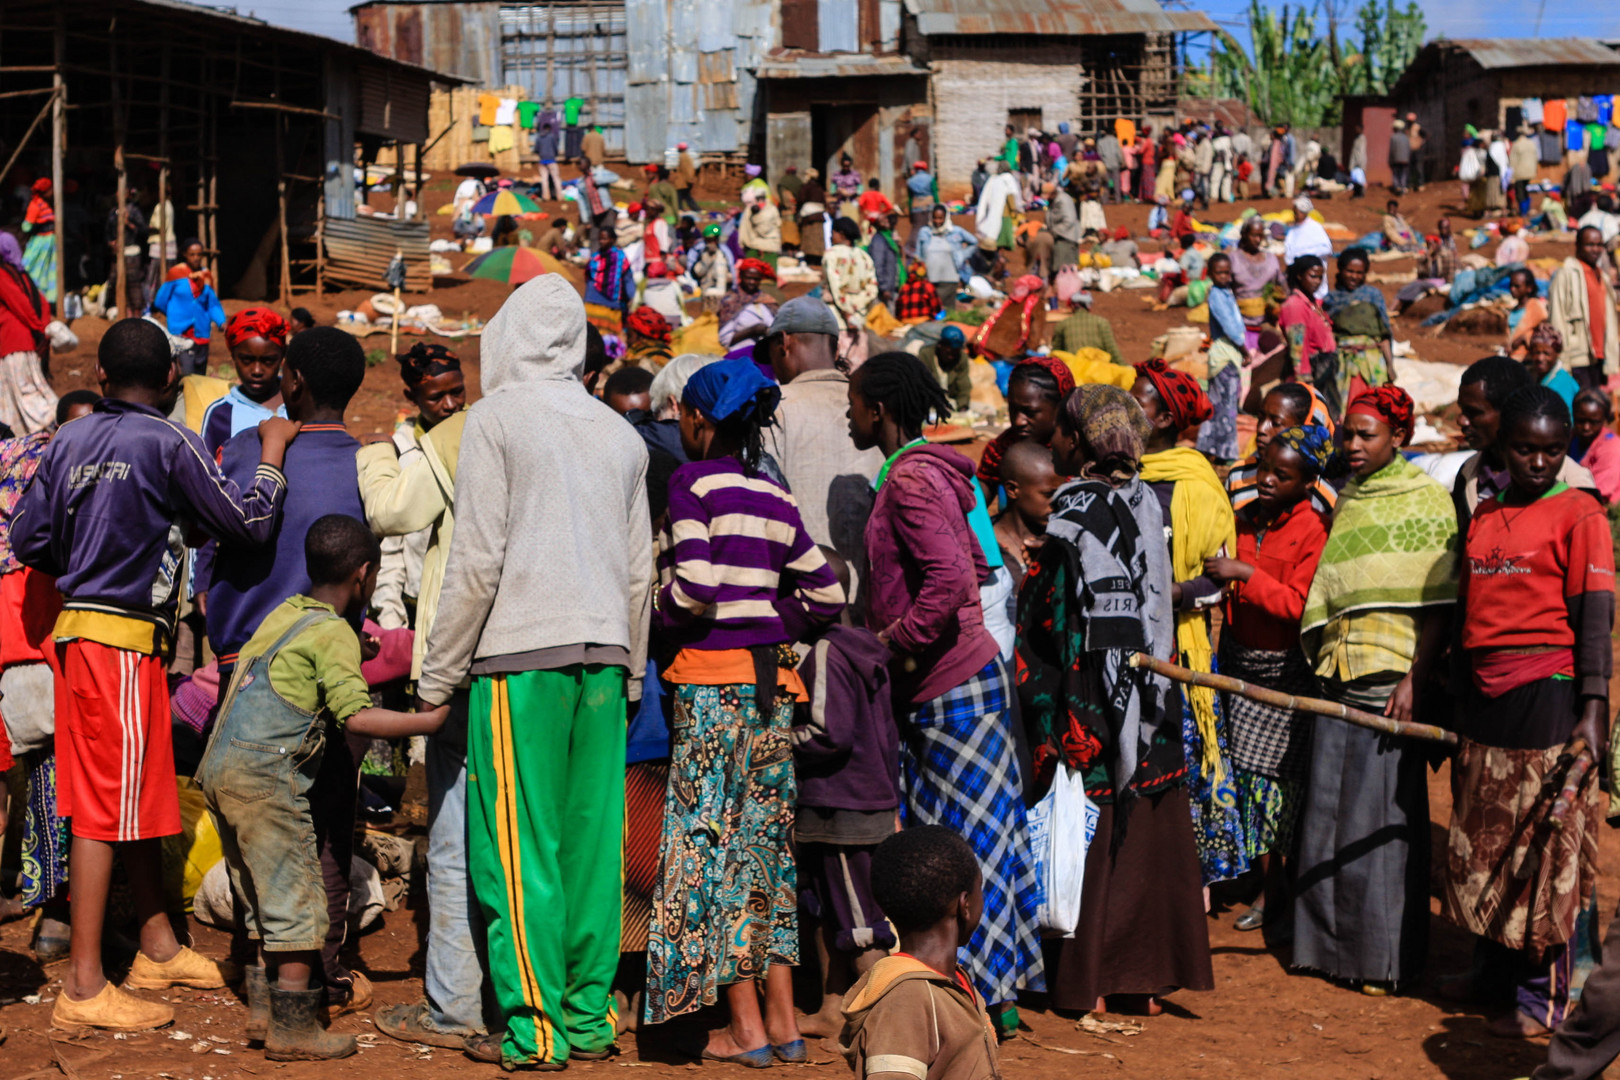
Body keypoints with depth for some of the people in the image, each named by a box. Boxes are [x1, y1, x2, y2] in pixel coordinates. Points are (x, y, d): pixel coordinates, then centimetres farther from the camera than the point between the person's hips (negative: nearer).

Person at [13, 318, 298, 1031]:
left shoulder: (70, 441, 7)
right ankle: (84, 988, -5)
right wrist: (272, 452, 4)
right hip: (124, 637, -7)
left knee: (141, 791, 17)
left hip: (78, 625, 7)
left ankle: (159, 948, 28)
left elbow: (28, 540, 9)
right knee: (108, 804, -6)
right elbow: (249, 523, -10)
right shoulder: (168, 443, -10)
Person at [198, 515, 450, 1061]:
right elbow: (356, 717, -16)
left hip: (218, 767, 9)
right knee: (296, 899, -2)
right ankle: (292, 1028, -1)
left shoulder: (284, 612, 17)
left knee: (262, 898, 17)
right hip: (266, 774, -9)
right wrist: (428, 721, -10)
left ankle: (268, 1011, 22)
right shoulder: (334, 633, -7)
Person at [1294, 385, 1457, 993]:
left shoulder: (1425, 499, -4)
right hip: (1338, 673, 7)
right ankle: (1334, 943, 16)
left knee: (1381, 815, -5)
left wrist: (1413, 680, -17)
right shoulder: (1346, 502, 16)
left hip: (1392, 674, -6)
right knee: (1329, 810, 7)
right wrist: (1324, 667, 13)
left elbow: (1437, 604, -9)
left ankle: (1385, 956, 2)